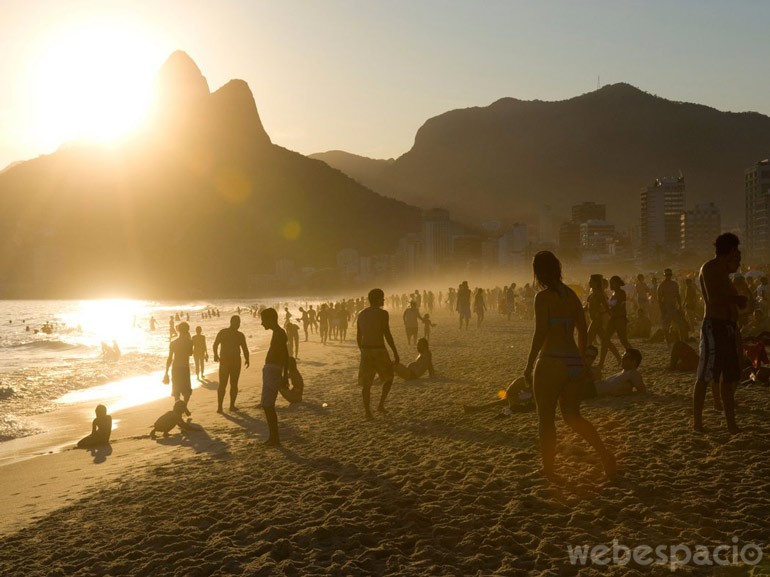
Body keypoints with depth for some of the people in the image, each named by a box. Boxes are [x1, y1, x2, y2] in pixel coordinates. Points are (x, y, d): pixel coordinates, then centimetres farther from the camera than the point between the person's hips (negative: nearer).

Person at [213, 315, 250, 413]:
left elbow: (245, 349, 10)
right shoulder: (223, 333, 1)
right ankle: (219, 406, -7)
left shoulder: (240, 335, 9)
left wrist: (247, 359, 1)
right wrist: (216, 355, -13)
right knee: (222, 384, -5)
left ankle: (232, 405, 10)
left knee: (234, 384, 5)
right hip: (224, 361, -3)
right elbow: (215, 345, -4)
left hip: (236, 361, 3)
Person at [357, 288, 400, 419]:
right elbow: (387, 335, -13)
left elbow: (358, 337, 12)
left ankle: (367, 411, 8)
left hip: (365, 350, 5)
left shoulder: (361, 314, 8)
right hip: (379, 350, -5)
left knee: (366, 383, 9)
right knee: (389, 377, 16)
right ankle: (381, 404, 10)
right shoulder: (382, 313, -10)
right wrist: (395, 353, -6)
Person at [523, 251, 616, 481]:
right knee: (573, 416, 17)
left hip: (551, 362, -7)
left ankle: (549, 468, 14)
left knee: (546, 418, 7)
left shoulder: (543, 296, -10)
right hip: (574, 363, 7)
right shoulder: (571, 295, 11)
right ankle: (605, 454, 2)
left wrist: (529, 365, -12)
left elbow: (541, 333, -17)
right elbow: (583, 332, 14)